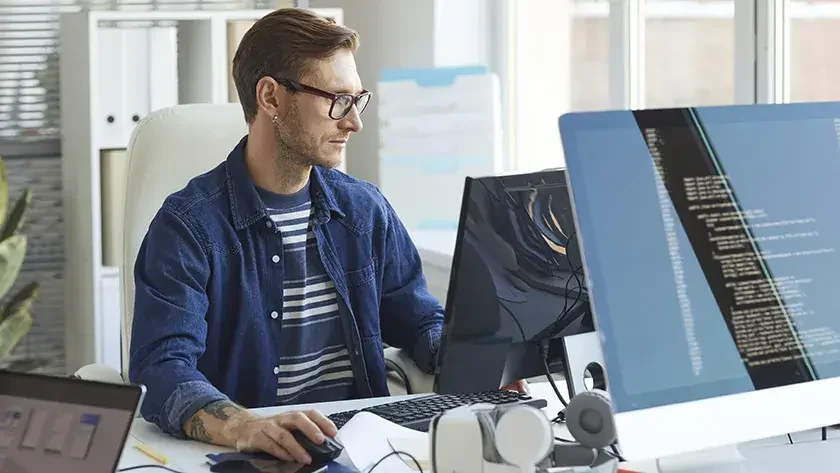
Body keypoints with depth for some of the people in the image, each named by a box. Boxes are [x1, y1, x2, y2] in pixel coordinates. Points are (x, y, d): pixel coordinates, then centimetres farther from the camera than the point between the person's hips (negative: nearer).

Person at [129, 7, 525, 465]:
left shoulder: (364, 210, 12)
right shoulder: (189, 225, -6)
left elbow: (419, 321, 20)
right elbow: (162, 371, -17)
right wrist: (243, 428, -37)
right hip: (255, 460, -3)